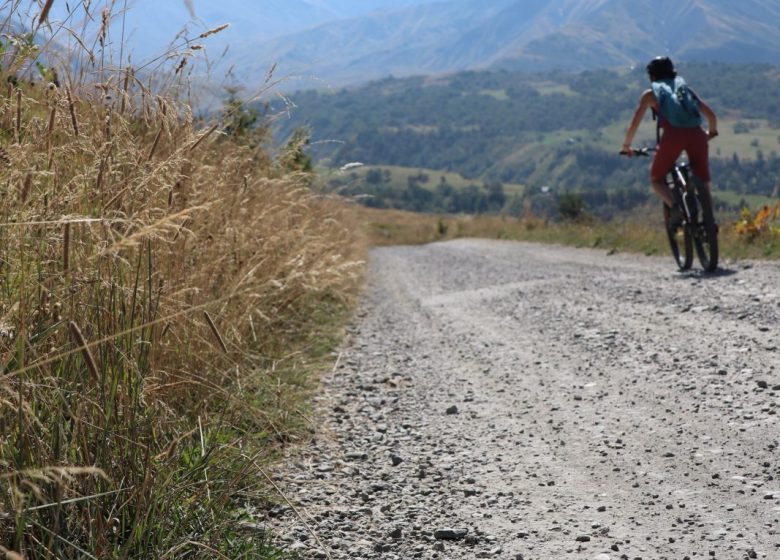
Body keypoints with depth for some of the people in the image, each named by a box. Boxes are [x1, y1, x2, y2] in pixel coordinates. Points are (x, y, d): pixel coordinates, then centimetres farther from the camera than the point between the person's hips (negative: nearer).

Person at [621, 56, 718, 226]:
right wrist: (711, 133, 44)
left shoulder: (650, 94, 20)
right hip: (696, 134, 3)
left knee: (656, 179, 15)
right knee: (703, 182, 18)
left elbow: (634, 124, 16)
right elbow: (711, 115, 25)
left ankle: (674, 206, -12)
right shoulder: (686, 88, 28)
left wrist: (626, 146, 30)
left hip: (673, 135, -3)